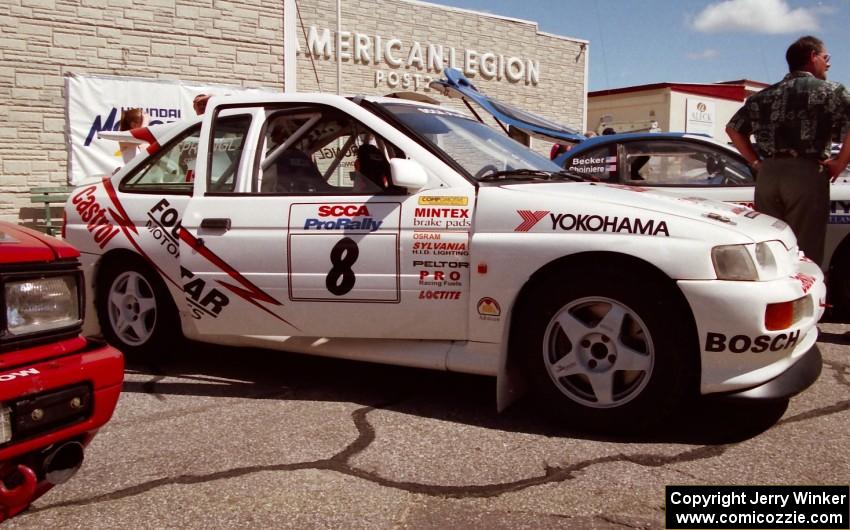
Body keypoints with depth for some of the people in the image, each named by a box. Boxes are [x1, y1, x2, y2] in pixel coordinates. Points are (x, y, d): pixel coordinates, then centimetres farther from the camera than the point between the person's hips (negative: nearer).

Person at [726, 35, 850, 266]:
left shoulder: (764, 96, 18)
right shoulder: (831, 91, 3)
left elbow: (733, 128, 22)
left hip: (767, 175, 5)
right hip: (807, 175, -5)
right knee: (805, 256, -2)